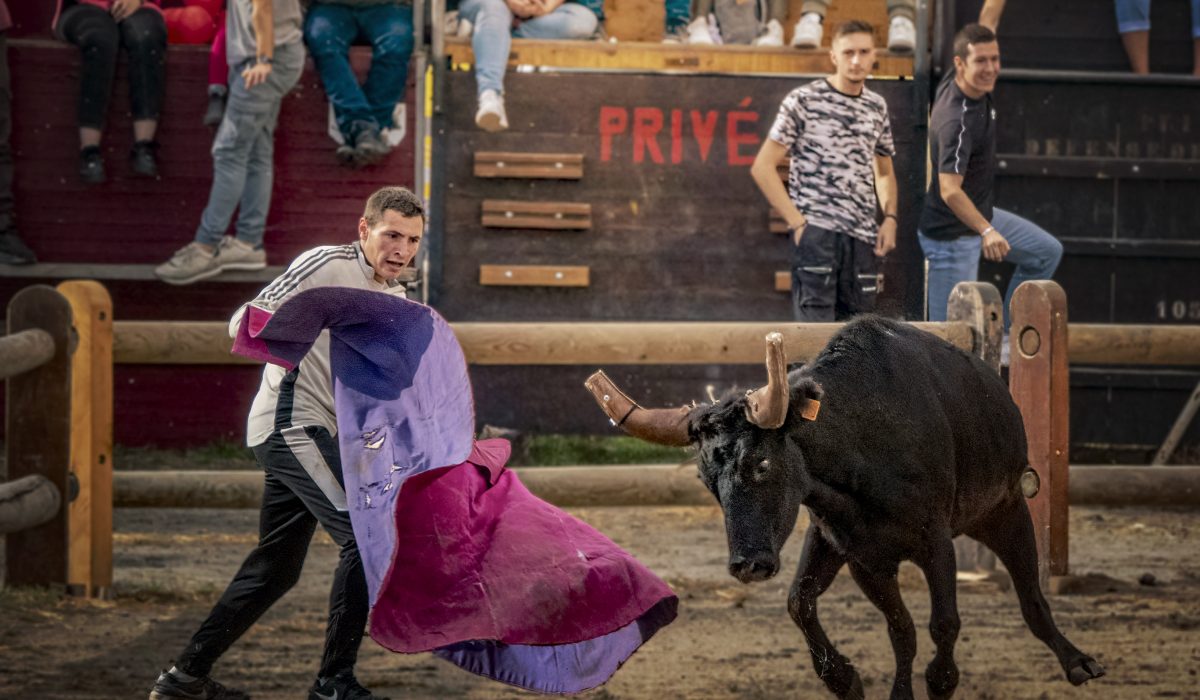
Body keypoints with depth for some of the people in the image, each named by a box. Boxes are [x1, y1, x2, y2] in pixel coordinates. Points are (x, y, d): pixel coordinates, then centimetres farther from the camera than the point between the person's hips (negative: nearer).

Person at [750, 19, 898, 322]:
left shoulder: (877, 107, 14)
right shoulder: (803, 101, -2)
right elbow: (762, 167, -4)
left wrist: (890, 218, 7)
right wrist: (797, 222, -11)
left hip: (863, 239, 6)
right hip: (816, 232, -5)